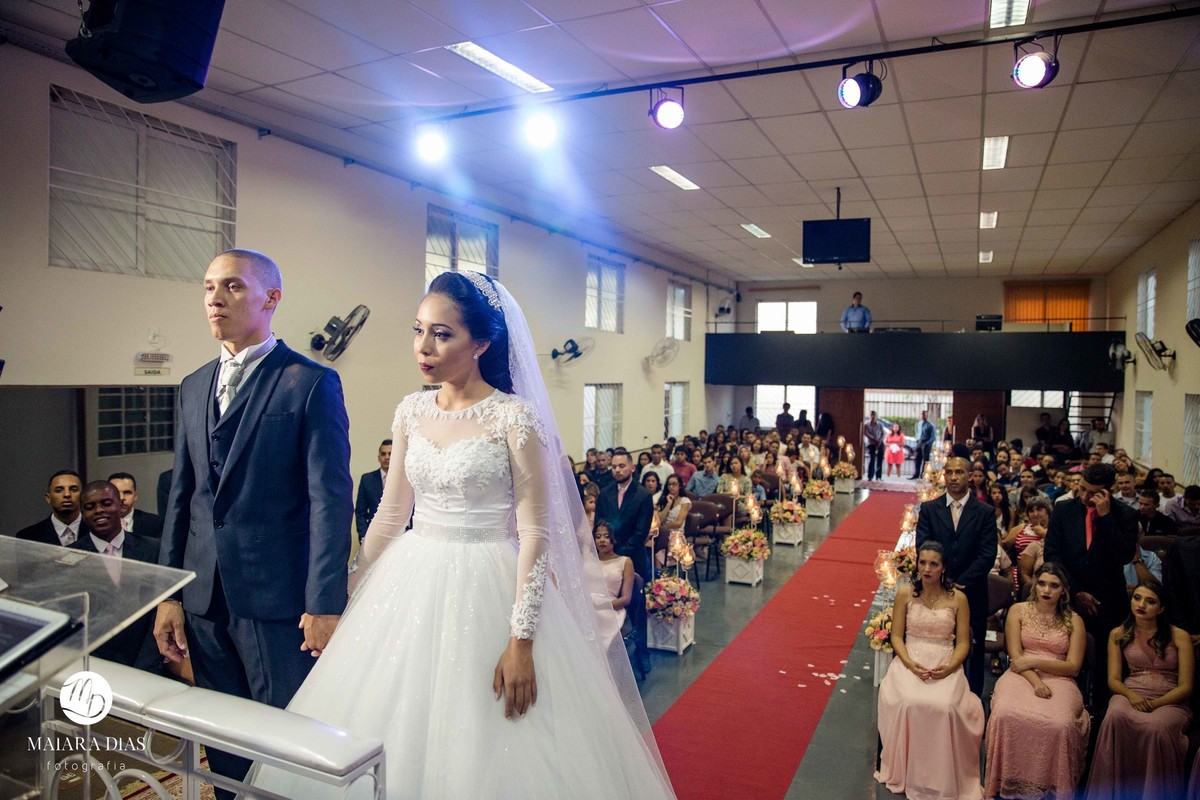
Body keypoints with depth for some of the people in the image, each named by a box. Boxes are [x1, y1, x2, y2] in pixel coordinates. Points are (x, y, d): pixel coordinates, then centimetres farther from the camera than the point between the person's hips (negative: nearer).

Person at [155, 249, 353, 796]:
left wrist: (324, 605, -15)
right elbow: (182, 495, 13)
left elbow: (330, 500, -13)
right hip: (204, 600, 6)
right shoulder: (194, 387, 12)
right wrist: (168, 594, 10)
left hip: (278, 599, -6)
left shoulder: (312, 383, -8)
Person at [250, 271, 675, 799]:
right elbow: (390, 514, 11)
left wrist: (522, 641, -17)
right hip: (410, 586, 5)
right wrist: (346, 598, 12)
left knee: (481, 745, 7)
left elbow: (536, 532, -13)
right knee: (397, 738, 15)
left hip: (485, 591, -5)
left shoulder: (515, 417, -12)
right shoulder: (411, 412, 4)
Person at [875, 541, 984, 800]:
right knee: (908, 703, -30)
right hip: (910, 662, 0)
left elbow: (963, 642, 3)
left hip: (946, 666, 0)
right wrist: (910, 663, -14)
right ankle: (906, 772, -8)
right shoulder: (905, 593, 3)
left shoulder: (957, 598, 2)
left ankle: (941, 777, -7)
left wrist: (949, 667, -15)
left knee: (944, 706, -30)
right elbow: (896, 636, 3)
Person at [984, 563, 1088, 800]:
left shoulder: (1073, 620, 11)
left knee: (1060, 724, -34)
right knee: (1005, 714, -33)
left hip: (1058, 680, 0)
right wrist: (1035, 682, -15)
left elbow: (1073, 667, 3)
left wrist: (1033, 661, -8)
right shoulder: (1018, 610, 10)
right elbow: (1015, 656, 2)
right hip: (1021, 676, 0)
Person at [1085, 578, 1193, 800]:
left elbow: (1185, 687, 1)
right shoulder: (1118, 635, 12)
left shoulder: (1179, 636, 6)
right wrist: (1131, 695, -14)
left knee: (1156, 726, -39)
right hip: (1130, 695, 1)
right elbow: (1113, 679, 8)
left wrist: (1155, 704, -14)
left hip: (1170, 701, -1)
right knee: (1115, 717, -36)